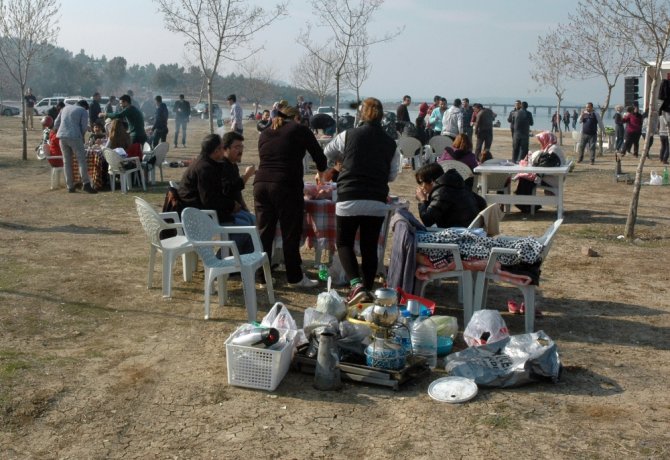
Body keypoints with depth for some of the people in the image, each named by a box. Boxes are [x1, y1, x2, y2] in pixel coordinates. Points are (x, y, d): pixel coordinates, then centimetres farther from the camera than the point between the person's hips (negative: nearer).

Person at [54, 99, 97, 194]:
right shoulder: (83, 111, 8)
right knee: (82, 160, -5)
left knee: (67, 162, 10)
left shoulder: (65, 108, 23)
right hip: (74, 137, -5)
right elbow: (84, 127, 0)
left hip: (62, 136, 5)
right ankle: (86, 184, -15)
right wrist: (81, 136, 17)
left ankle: (70, 186, 9)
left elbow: (56, 124, 22)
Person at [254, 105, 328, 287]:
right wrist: (321, 172, 30)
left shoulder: (265, 133, 21)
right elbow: (319, 156, 10)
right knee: (290, 233, 3)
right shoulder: (299, 130, 7)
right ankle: (294, 277, 10)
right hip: (286, 186, -5)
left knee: (264, 232, 9)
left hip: (261, 184, 5)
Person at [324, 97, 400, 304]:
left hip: (349, 200, -2)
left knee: (344, 243, 12)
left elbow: (327, 154, 17)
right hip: (377, 203, 2)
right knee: (370, 248, 13)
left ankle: (356, 284, -6)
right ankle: (367, 290, 16)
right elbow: (392, 175, 13)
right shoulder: (391, 144, 6)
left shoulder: (348, 135, 0)